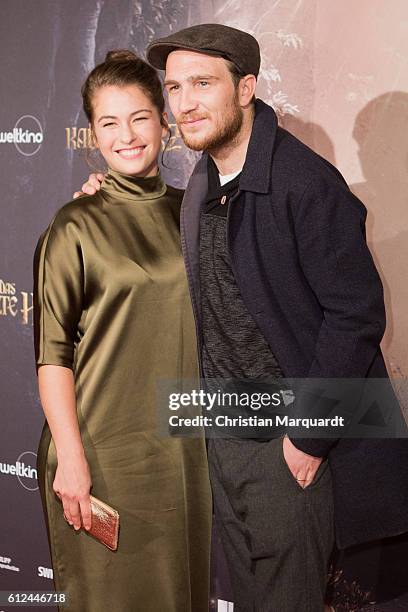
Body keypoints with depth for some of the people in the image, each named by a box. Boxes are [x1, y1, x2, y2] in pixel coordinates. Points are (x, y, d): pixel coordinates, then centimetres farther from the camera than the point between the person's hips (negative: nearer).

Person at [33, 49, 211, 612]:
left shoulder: (187, 211, 6)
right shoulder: (76, 227, -8)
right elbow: (52, 353, -11)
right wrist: (70, 457, -16)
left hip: (185, 443, 5)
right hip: (106, 449, -4)